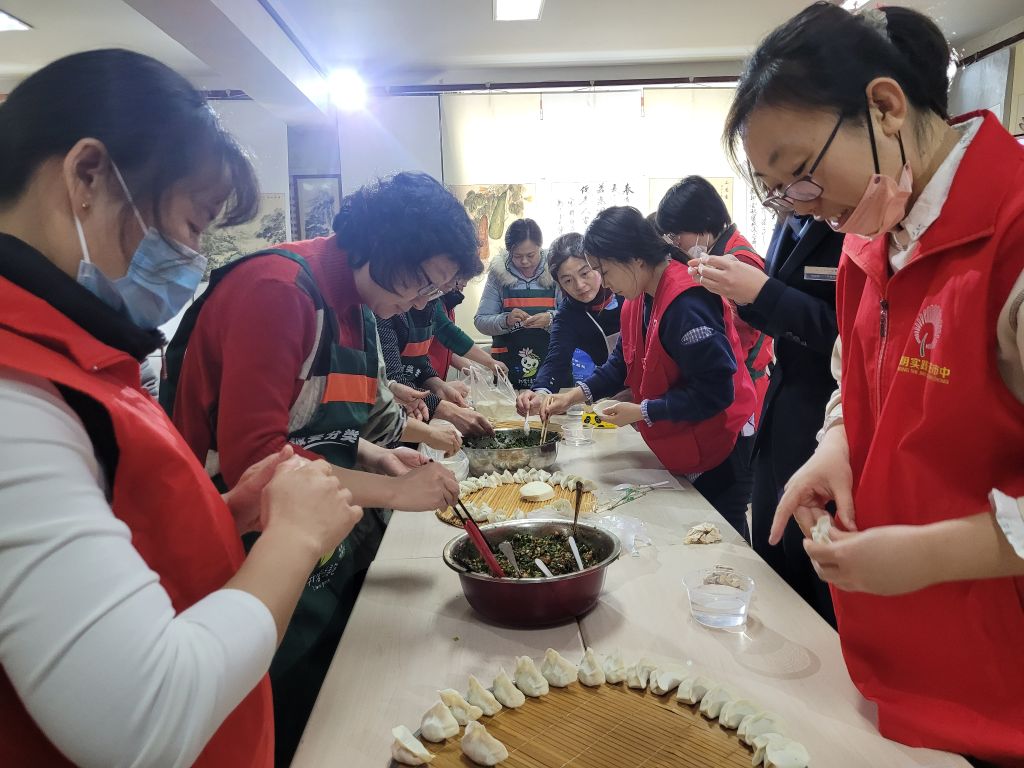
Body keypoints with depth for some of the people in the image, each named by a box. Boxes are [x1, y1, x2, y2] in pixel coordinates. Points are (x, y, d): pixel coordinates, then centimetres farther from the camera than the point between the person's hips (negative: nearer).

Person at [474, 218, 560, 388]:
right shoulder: (499, 274, 0)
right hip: (508, 365, 0)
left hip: (549, 361, 0)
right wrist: (505, 321, -18)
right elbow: (480, 321, -1)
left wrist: (550, 319, -22)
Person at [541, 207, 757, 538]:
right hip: (683, 452, 9)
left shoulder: (685, 304, -28)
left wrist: (643, 412, -21)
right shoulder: (640, 297, 3)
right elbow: (623, 362, 12)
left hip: (718, 455, -9)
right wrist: (575, 395, -1)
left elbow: (715, 392, -28)